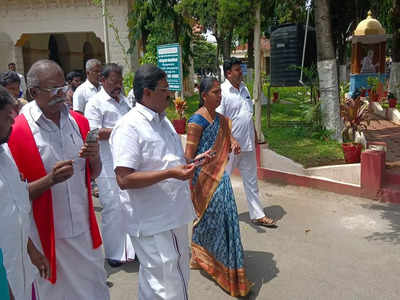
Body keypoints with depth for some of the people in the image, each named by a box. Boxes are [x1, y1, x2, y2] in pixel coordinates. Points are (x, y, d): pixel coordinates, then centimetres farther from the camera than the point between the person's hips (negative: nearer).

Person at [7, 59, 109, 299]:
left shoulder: (79, 122, 4)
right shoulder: (17, 131, -13)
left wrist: (94, 158, -9)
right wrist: (50, 180, -25)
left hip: (85, 231, 5)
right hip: (48, 237, -4)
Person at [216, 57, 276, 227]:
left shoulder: (244, 88, 11)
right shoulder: (223, 91, -12)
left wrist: (254, 135, 16)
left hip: (248, 144, 7)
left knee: (251, 180, 12)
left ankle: (257, 215, 21)